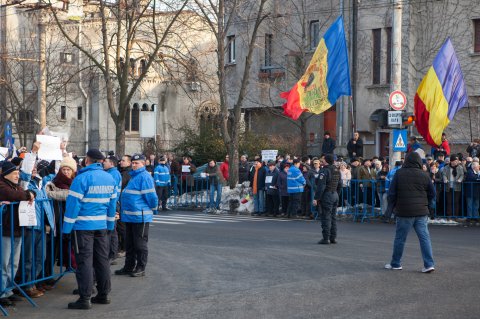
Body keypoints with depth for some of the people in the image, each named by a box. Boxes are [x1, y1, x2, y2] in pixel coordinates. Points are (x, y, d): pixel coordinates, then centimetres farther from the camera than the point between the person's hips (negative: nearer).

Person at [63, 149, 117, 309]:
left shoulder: (82, 178, -13)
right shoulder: (110, 179, 5)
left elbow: (73, 204, -14)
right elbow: (112, 203, 10)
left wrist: (67, 227, -9)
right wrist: (110, 224, 19)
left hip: (83, 226, -6)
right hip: (102, 226, 6)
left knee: (84, 261, -2)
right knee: (102, 260, 13)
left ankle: (85, 299, -2)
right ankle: (103, 295, 20)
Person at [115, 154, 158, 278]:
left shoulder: (144, 177, -15)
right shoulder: (134, 176, 15)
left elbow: (151, 196, -17)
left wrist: (153, 208, -4)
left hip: (140, 216, -10)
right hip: (129, 216, 10)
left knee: (140, 243, 0)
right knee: (129, 243, 16)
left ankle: (141, 268, 8)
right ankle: (129, 266, 25)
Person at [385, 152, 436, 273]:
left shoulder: (399, 174, -4)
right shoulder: (424, 175, 1)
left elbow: (391, 193, -2)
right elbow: (432, 194, 8)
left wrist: (394, 206, 11)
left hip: (404, 212, -2)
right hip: (421, 212, 2)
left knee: (400, 238, 8)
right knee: (424, 237, 3)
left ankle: (396, 263, 16)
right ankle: (429, 264, -2)